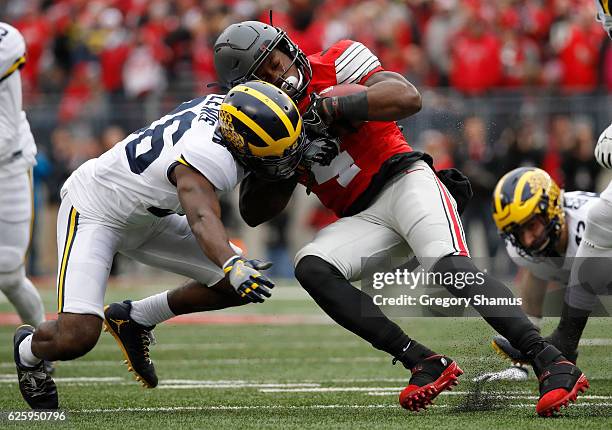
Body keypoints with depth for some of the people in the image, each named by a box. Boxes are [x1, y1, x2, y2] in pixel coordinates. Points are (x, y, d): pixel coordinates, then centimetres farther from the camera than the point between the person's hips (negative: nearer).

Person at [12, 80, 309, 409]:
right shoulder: (210, 157, -37)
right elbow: (203, 220, -54)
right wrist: (233, 266, -70)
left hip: (148, 218, 9)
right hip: (94, 210, -9)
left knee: (240, 283, -4)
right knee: (76, 337, -24)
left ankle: (135, 318, 15)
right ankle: (28, 349, 13)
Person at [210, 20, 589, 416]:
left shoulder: (335, 64, -2)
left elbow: (408, 98, -17)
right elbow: (253, 214, 11)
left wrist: (330, 106, -21)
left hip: (403, 180, -5)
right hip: (363, 219, 5)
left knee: (448, 264, -31)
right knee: (310, 267, -22)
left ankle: (553, 364, -38)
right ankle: (425, 364, -23)